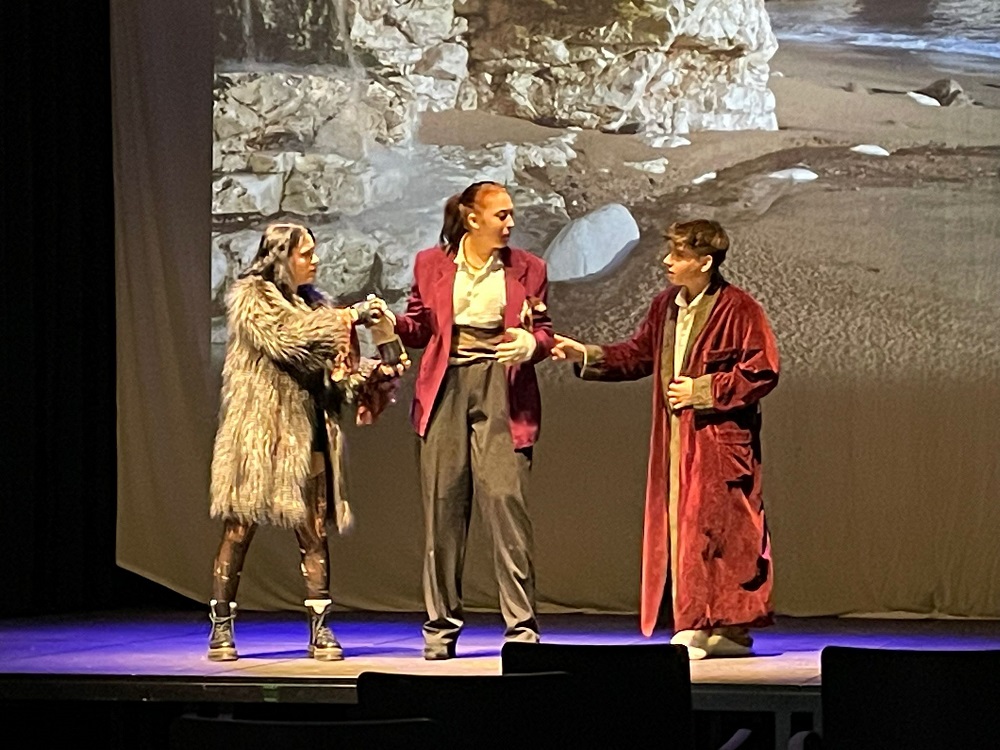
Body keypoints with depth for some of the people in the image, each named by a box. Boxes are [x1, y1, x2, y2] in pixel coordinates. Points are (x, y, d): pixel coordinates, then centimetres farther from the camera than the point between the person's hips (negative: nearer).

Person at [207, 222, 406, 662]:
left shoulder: (313, 305, 19)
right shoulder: (250, 299, -1)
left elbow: (334, 369, 17)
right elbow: (283, 340, -17)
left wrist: (378, 373, 0)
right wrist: (346, 319, -15)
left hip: (308, 429, 6)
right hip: (259, 431, -5)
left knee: (313, 531, 0)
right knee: (240, 527, -3)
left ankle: (320, 629, 1)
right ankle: (221, 628, 2)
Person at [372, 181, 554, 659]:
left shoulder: (526, 269, 8)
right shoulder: (431, 264, 9)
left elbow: (544, 332, 10)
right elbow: (419, 328, 13)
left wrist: (530, 343, -12)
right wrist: (391, 323, -8)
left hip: (501, 390, -1)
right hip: (445, 387, 1)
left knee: (505, 498, -12)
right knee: (442, 504, 2)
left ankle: (521, 623, -7)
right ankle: (441, 625, 11)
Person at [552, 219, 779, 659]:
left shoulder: (738, 309, -11)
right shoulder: (666, 305, 11)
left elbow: (762, 372, -13)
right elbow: (639, 355, 20)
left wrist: (702, 390, -14)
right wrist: (586, 356, 8)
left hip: (720, 440, -7)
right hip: (674, 440, 8)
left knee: (716, 532, -6)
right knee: (679, 531, 7)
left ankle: (729, 628, 0)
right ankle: (696, 627, 13)